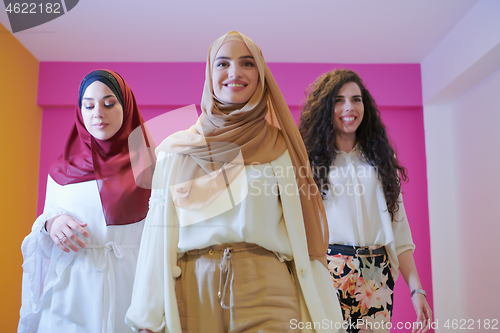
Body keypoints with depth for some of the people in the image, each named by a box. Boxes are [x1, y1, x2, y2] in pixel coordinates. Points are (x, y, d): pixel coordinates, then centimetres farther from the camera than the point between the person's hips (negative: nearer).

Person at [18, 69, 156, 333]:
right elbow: (44, 244, 12)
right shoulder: (61, 170, 6)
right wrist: (50, 224, -11)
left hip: (127, 288, -2)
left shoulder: (148, 165, -3)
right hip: (70, 292, 2)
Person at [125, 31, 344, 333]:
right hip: (192, 293, 1)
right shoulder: (176, 151, 7)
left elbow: (301, 232, 4)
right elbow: (160, 235, 5)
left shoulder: (280, 147, 6)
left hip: (266, 291, 0)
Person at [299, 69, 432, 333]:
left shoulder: (379, 162, 12)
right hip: (327, 272, -3)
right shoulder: (309, 160, 3)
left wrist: (416, 289, 3)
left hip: (376, 276, 3)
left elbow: (399, 231, 9)